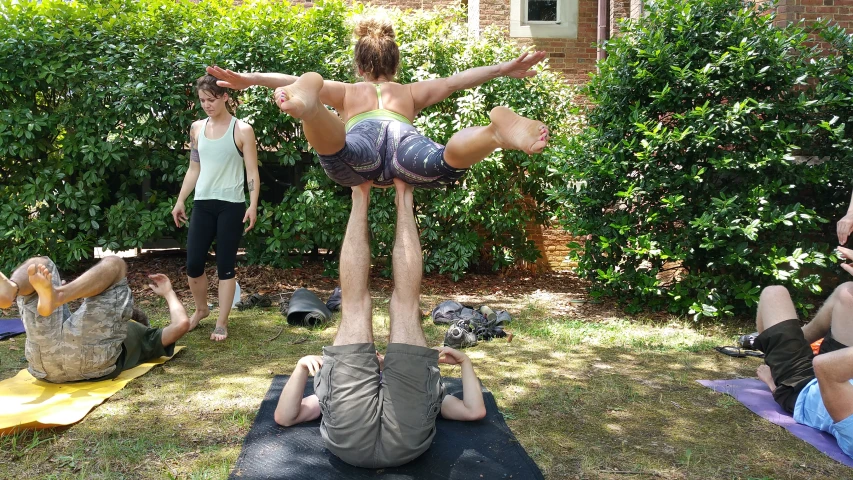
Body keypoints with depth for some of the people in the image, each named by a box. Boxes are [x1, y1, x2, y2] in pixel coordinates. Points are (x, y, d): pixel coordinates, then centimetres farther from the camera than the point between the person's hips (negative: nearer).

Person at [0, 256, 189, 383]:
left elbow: (182, 324, 20)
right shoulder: (90, 325, 50)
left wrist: (168, 292, 36)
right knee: (40, 264, 12)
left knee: (113, 264, 0)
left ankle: (54, 296, -34)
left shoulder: (145, 335, 39)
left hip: (92, 355, -4)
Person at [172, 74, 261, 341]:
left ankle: (222, 323, 12)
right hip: (202, 204, 4)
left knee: (225, 265, 0)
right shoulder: (197, 128, 11)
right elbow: (194, 169, 17)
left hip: (231, 205, -4)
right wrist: (180, 201, 13)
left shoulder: (242, 130, -3)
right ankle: (201, 309, 29)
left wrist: (253, 205, -15)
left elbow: (252, 172, -5)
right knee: (193, 264, 3)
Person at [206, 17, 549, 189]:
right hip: (405, 138, 0)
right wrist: (502, 69, 39)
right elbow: (453, 81, 35)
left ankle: (307, 105, -62)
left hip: (362, 139, 0)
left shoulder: (347, 92, 40)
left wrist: (248, 78, 23)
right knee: (446, 163, -28)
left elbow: (296, 81, 28)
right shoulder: (411, 93, 42)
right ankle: (500, 128, -56)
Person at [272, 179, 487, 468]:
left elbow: (474, 411, 32)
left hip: (404, 437, 0)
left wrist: (465, 361, 36)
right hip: (349, 436, 0)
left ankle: (404, 199, -5)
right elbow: (285, 417, 30)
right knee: (355, 304, 9)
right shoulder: (345, 389, 45)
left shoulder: (414, 389, 46)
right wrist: (302, 367, 18)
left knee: (405, 304, 9)